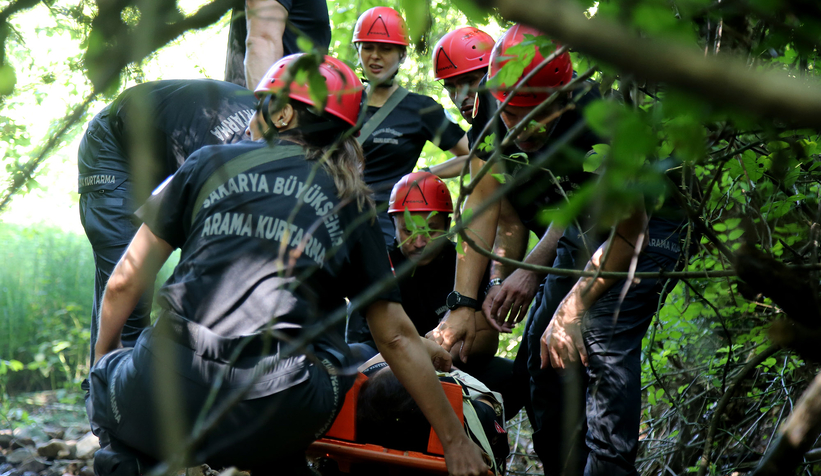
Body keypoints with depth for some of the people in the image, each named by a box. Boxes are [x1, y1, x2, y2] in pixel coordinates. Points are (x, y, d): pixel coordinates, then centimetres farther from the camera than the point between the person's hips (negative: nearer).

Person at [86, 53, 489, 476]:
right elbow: (396, 337, 13)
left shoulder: (211, 163, 14)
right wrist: (455, 442, 20)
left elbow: (125, 281, 15)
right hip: (280, 424, 1)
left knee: (109, 380, 33)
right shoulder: (351, 203, 16)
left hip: (173, 396, 0)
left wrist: (104, 357, 33)